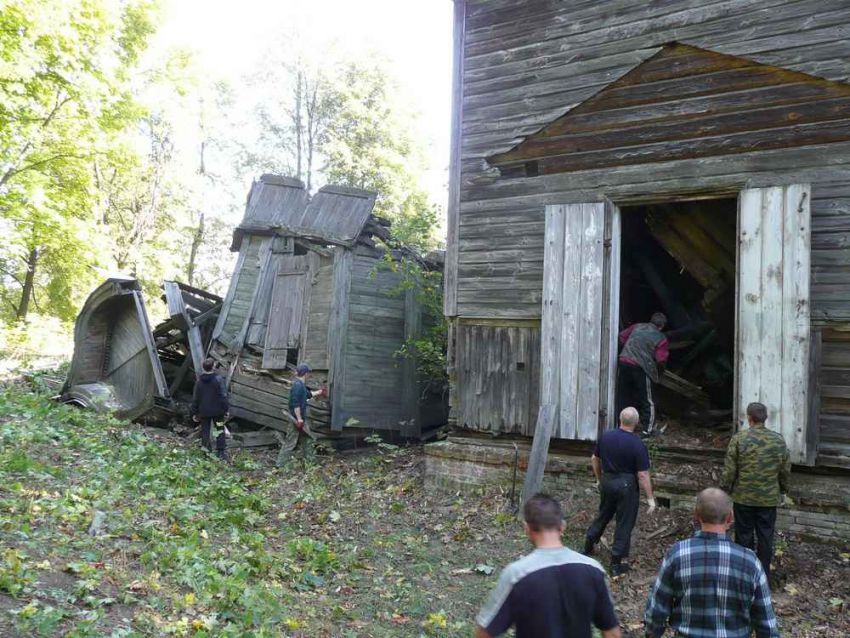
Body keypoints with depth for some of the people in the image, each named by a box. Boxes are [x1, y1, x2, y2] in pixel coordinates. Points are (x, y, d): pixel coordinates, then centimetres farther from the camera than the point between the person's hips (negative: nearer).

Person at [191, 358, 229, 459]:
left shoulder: (198, 381, -5)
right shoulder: (218, 379, -13)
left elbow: (195, 398, 1)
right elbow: (223, 396, -12)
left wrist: (194, 412, 9)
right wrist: (226, 409, -4)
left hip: (204, 412, 2)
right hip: (217, 411, -2)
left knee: (205, 431, 11)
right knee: (220, 431, 10)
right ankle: (220, 451, 9)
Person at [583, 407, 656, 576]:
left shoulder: (605, 436, -5)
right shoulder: (638, 445, -19)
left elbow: (594, 459, 7)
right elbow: (643, 475, -17)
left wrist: (599, 479, 22)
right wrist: (650, 498, -8)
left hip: (607, 481, 5)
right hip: (627, 486, -5)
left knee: (603, 515, 24)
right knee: (624, 524, 8)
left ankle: (588, 547, 37)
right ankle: (616, 564, 14)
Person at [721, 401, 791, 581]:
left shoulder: (739, 439, -13)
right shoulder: (779, 440, -3)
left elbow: (729, 470, -10)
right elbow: (786, 469, 5)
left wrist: (725, 490, 2)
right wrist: (782, 490, 19)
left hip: (743, 497, -2)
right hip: (770, 498, 2)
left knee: (744, 534, 10)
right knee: (766, 536, 12)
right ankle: (764, 574, 20)